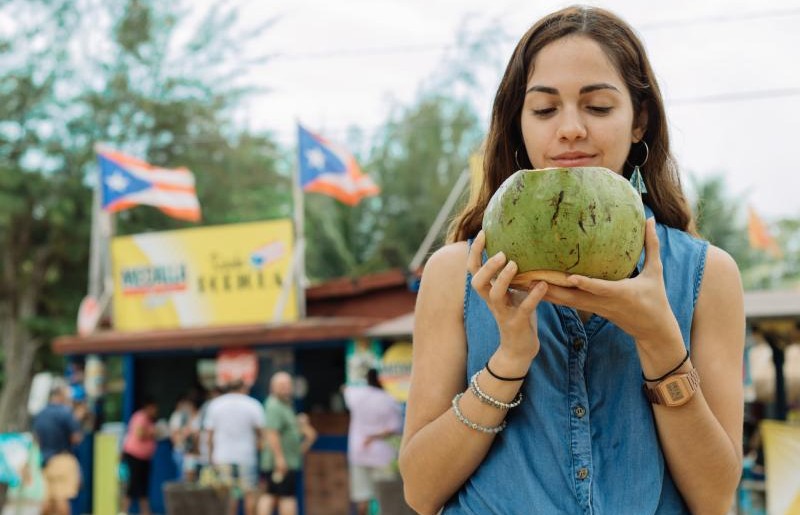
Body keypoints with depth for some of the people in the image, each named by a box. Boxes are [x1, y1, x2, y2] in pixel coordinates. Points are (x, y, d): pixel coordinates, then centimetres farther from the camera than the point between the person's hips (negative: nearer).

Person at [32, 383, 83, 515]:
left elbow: (36, 437, 16)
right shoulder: (65, 413, -12)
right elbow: (76, 438, -13)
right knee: (62, 498, -7)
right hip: (63, 459, -7)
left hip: (45, 460, 7)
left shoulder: (39, 415, 10)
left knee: (50, 498, 12)